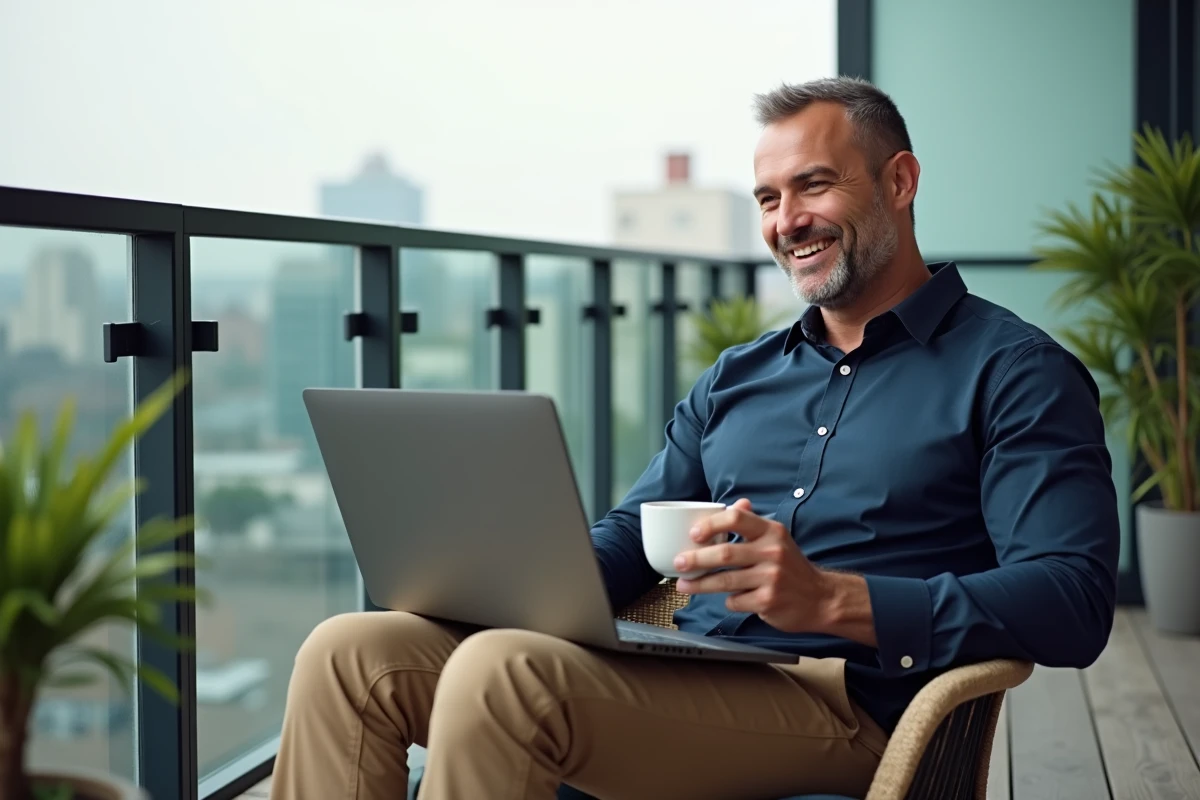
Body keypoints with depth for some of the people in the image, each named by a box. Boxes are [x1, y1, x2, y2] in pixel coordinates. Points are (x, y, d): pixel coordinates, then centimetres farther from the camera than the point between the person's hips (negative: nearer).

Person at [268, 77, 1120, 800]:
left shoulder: (1016, 372, 1)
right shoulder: (737, 378, 23)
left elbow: (1073, 603, -11)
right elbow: (628, 536, 25)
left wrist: (836, 600, -24)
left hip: (845, 696, -7)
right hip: (676, 676, 7)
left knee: (498, 670, -31)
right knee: (349, 653, -9)